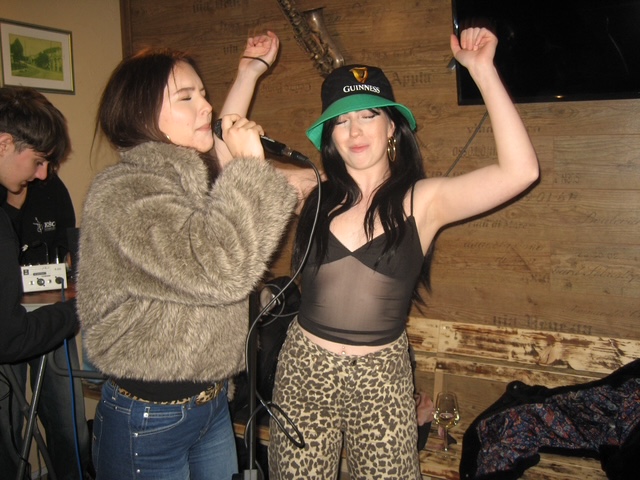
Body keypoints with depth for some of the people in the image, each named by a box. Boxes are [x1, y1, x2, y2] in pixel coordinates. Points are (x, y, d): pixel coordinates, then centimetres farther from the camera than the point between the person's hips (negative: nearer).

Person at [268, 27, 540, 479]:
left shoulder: (422, 201, -7)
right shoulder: (313, 194, -1)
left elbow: (520, 170, -18)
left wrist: (483, 70, -17)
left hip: (382, 379, -2)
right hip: (303, 370, 2)